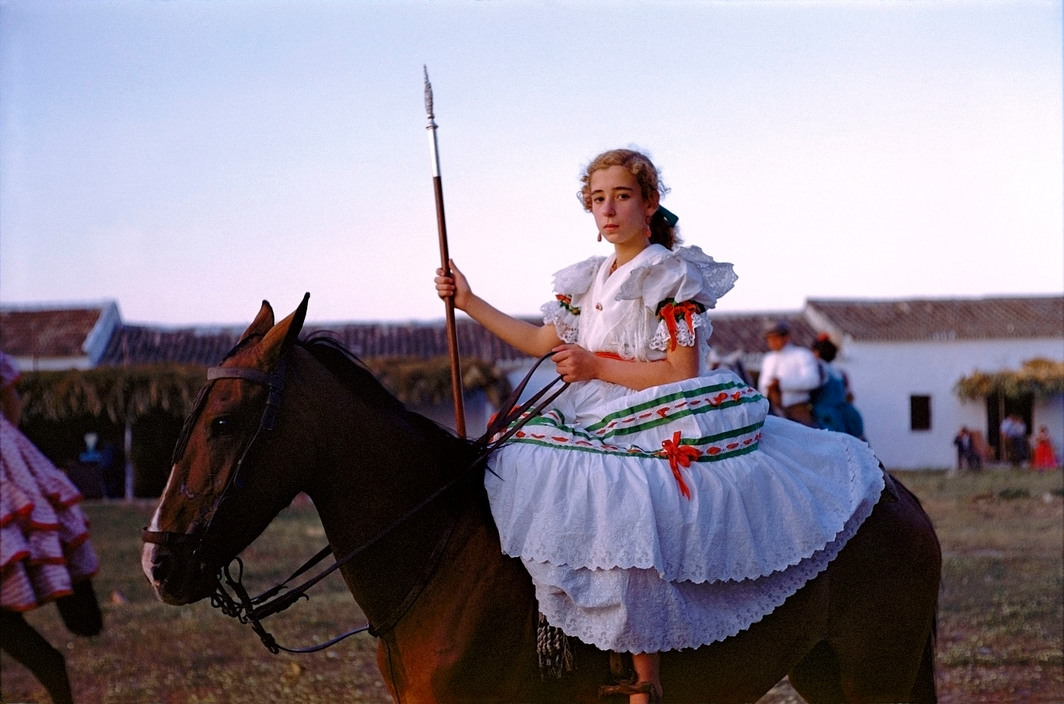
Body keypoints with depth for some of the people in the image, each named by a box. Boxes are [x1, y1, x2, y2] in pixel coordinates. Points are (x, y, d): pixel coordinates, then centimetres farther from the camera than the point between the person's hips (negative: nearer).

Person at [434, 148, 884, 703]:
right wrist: (469, 301, 23)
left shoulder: (669, 276, -7)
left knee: (620, 509, -30)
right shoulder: (589, 280, 16)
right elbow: (541, 342, 24)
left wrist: (595, 367, -14)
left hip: (658, 430, -9)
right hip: (597, 423, 9)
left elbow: (681, 373, -12)